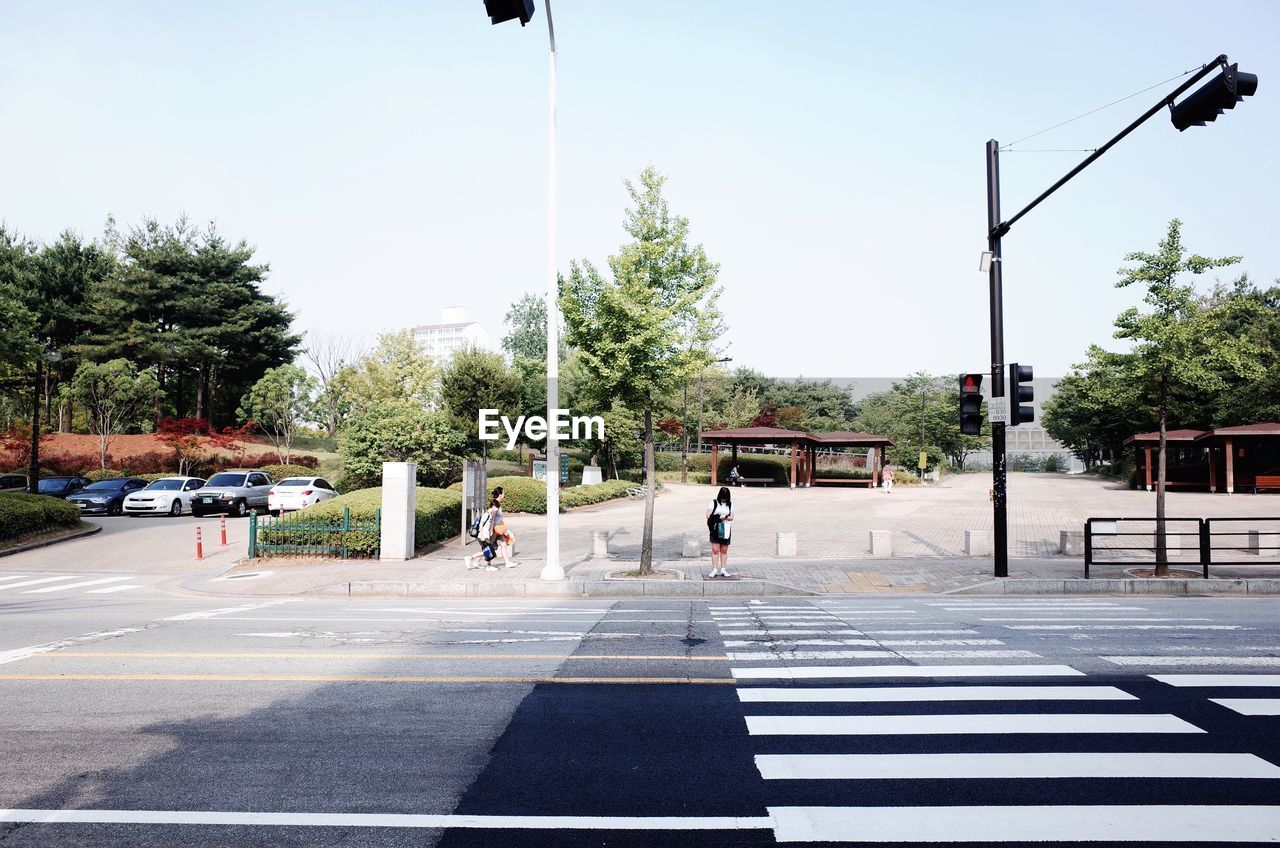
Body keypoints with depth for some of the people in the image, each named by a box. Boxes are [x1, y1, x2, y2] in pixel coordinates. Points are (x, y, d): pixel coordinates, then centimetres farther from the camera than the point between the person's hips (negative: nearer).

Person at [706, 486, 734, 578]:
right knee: (715, 550, -4)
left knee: (724, 550, 6)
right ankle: (714, 570, -1)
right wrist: (719, 517, -13)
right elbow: (708, 515, -3)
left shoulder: (730, 504, 9)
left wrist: (725, 517, -15)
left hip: (726, 530, 2)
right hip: (715, 530, -2)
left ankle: (723, 570, 13)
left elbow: (731, 517, 5)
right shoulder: (714, 503, 2)